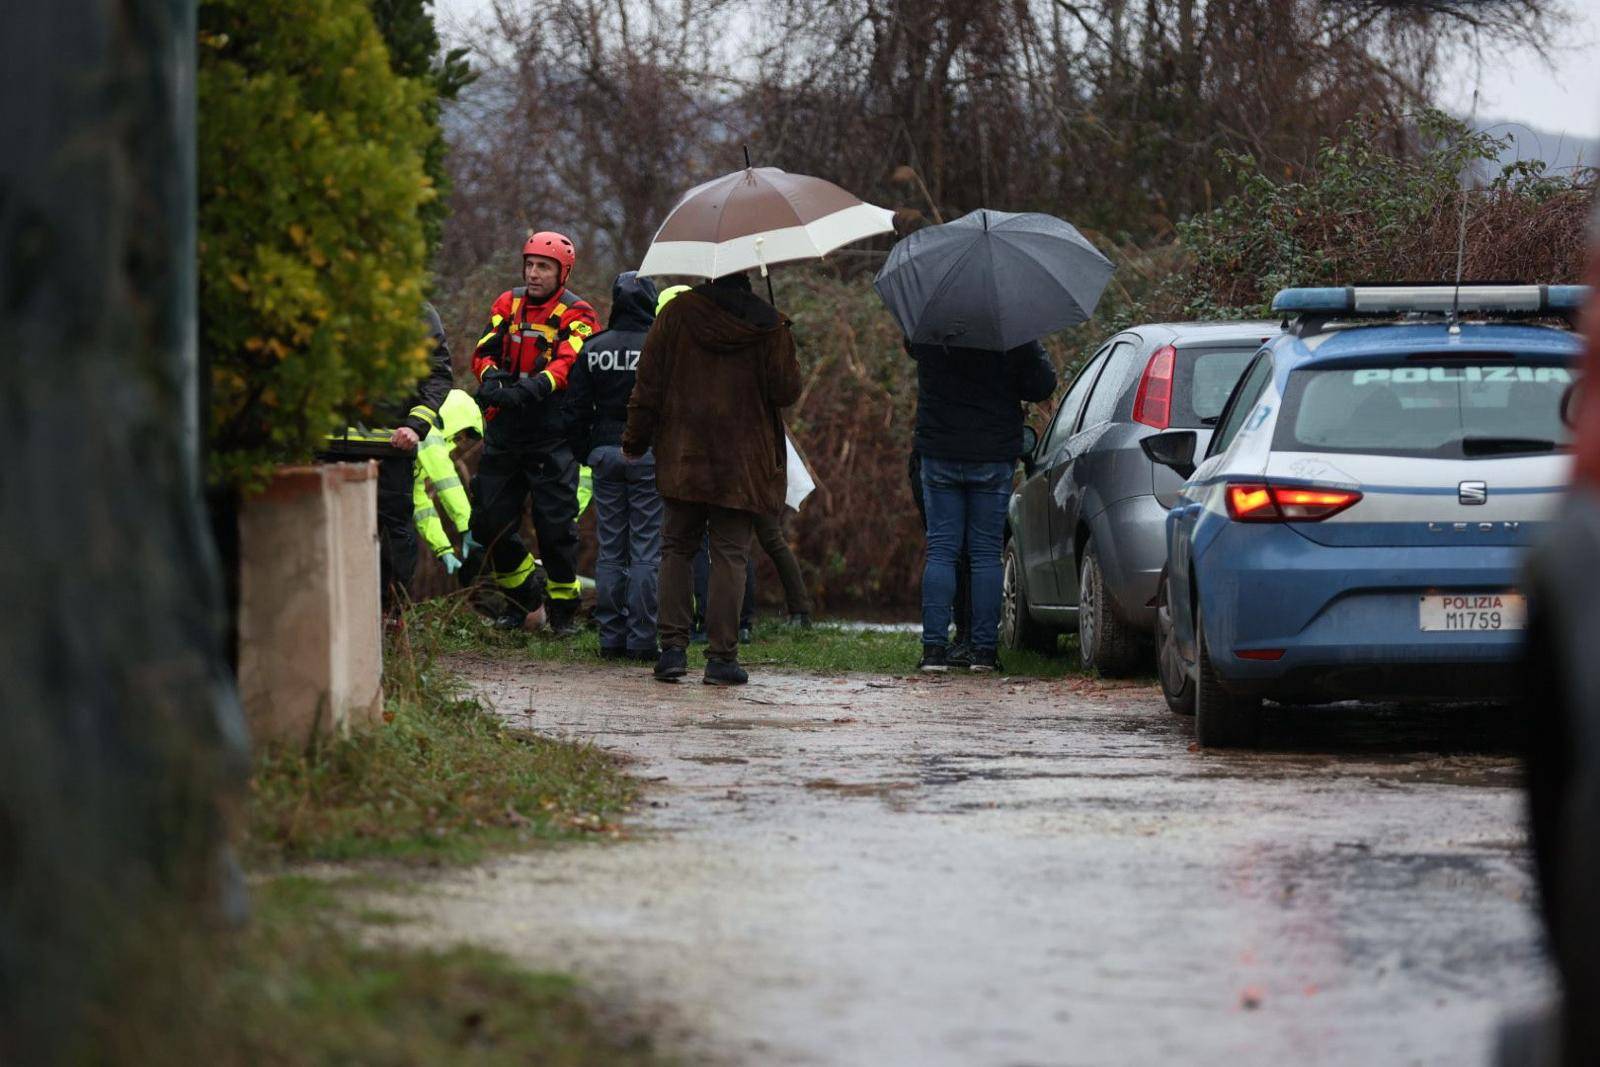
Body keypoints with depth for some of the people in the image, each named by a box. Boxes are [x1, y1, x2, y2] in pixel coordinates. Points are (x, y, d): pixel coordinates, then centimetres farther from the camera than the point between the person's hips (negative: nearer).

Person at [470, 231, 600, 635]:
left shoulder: (575, 314, -4)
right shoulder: (508, 304, 10)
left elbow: (568, 364, -19)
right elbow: (484, 351, 1)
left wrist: (530, 389, -36)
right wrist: (491, 377, -23)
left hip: (551, 434, -5)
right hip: (505, 431, 5)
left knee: (556, 524, -5)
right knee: (490, 522, 7)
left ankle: (564, 607, 10)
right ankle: (522, 597, 26)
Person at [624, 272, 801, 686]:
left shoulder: (676, 314, -2)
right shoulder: (769, 325, -6)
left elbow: (649, 383, 0)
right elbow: (786, 390, -5)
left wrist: (635, 441, 11)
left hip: (683, 460, 1)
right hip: (742, 465, -1)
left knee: (676, 548, 12)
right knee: (730, 554, 2)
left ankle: (673, 646, 3)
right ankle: (722, 656, -2)